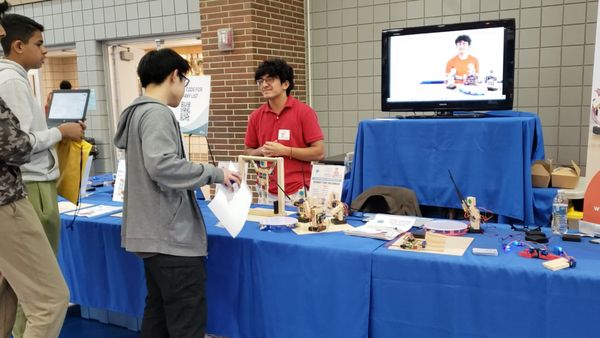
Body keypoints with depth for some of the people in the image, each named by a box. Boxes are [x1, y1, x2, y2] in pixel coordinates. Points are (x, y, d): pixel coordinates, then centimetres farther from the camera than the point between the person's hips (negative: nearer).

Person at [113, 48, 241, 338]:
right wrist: (215, 173, -19)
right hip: (171, 236, -10)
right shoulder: (157, 113, -14)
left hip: (155, 233, 11)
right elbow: (162, 165, -27)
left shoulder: (138, 112, 17)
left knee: (158, 312, 17)